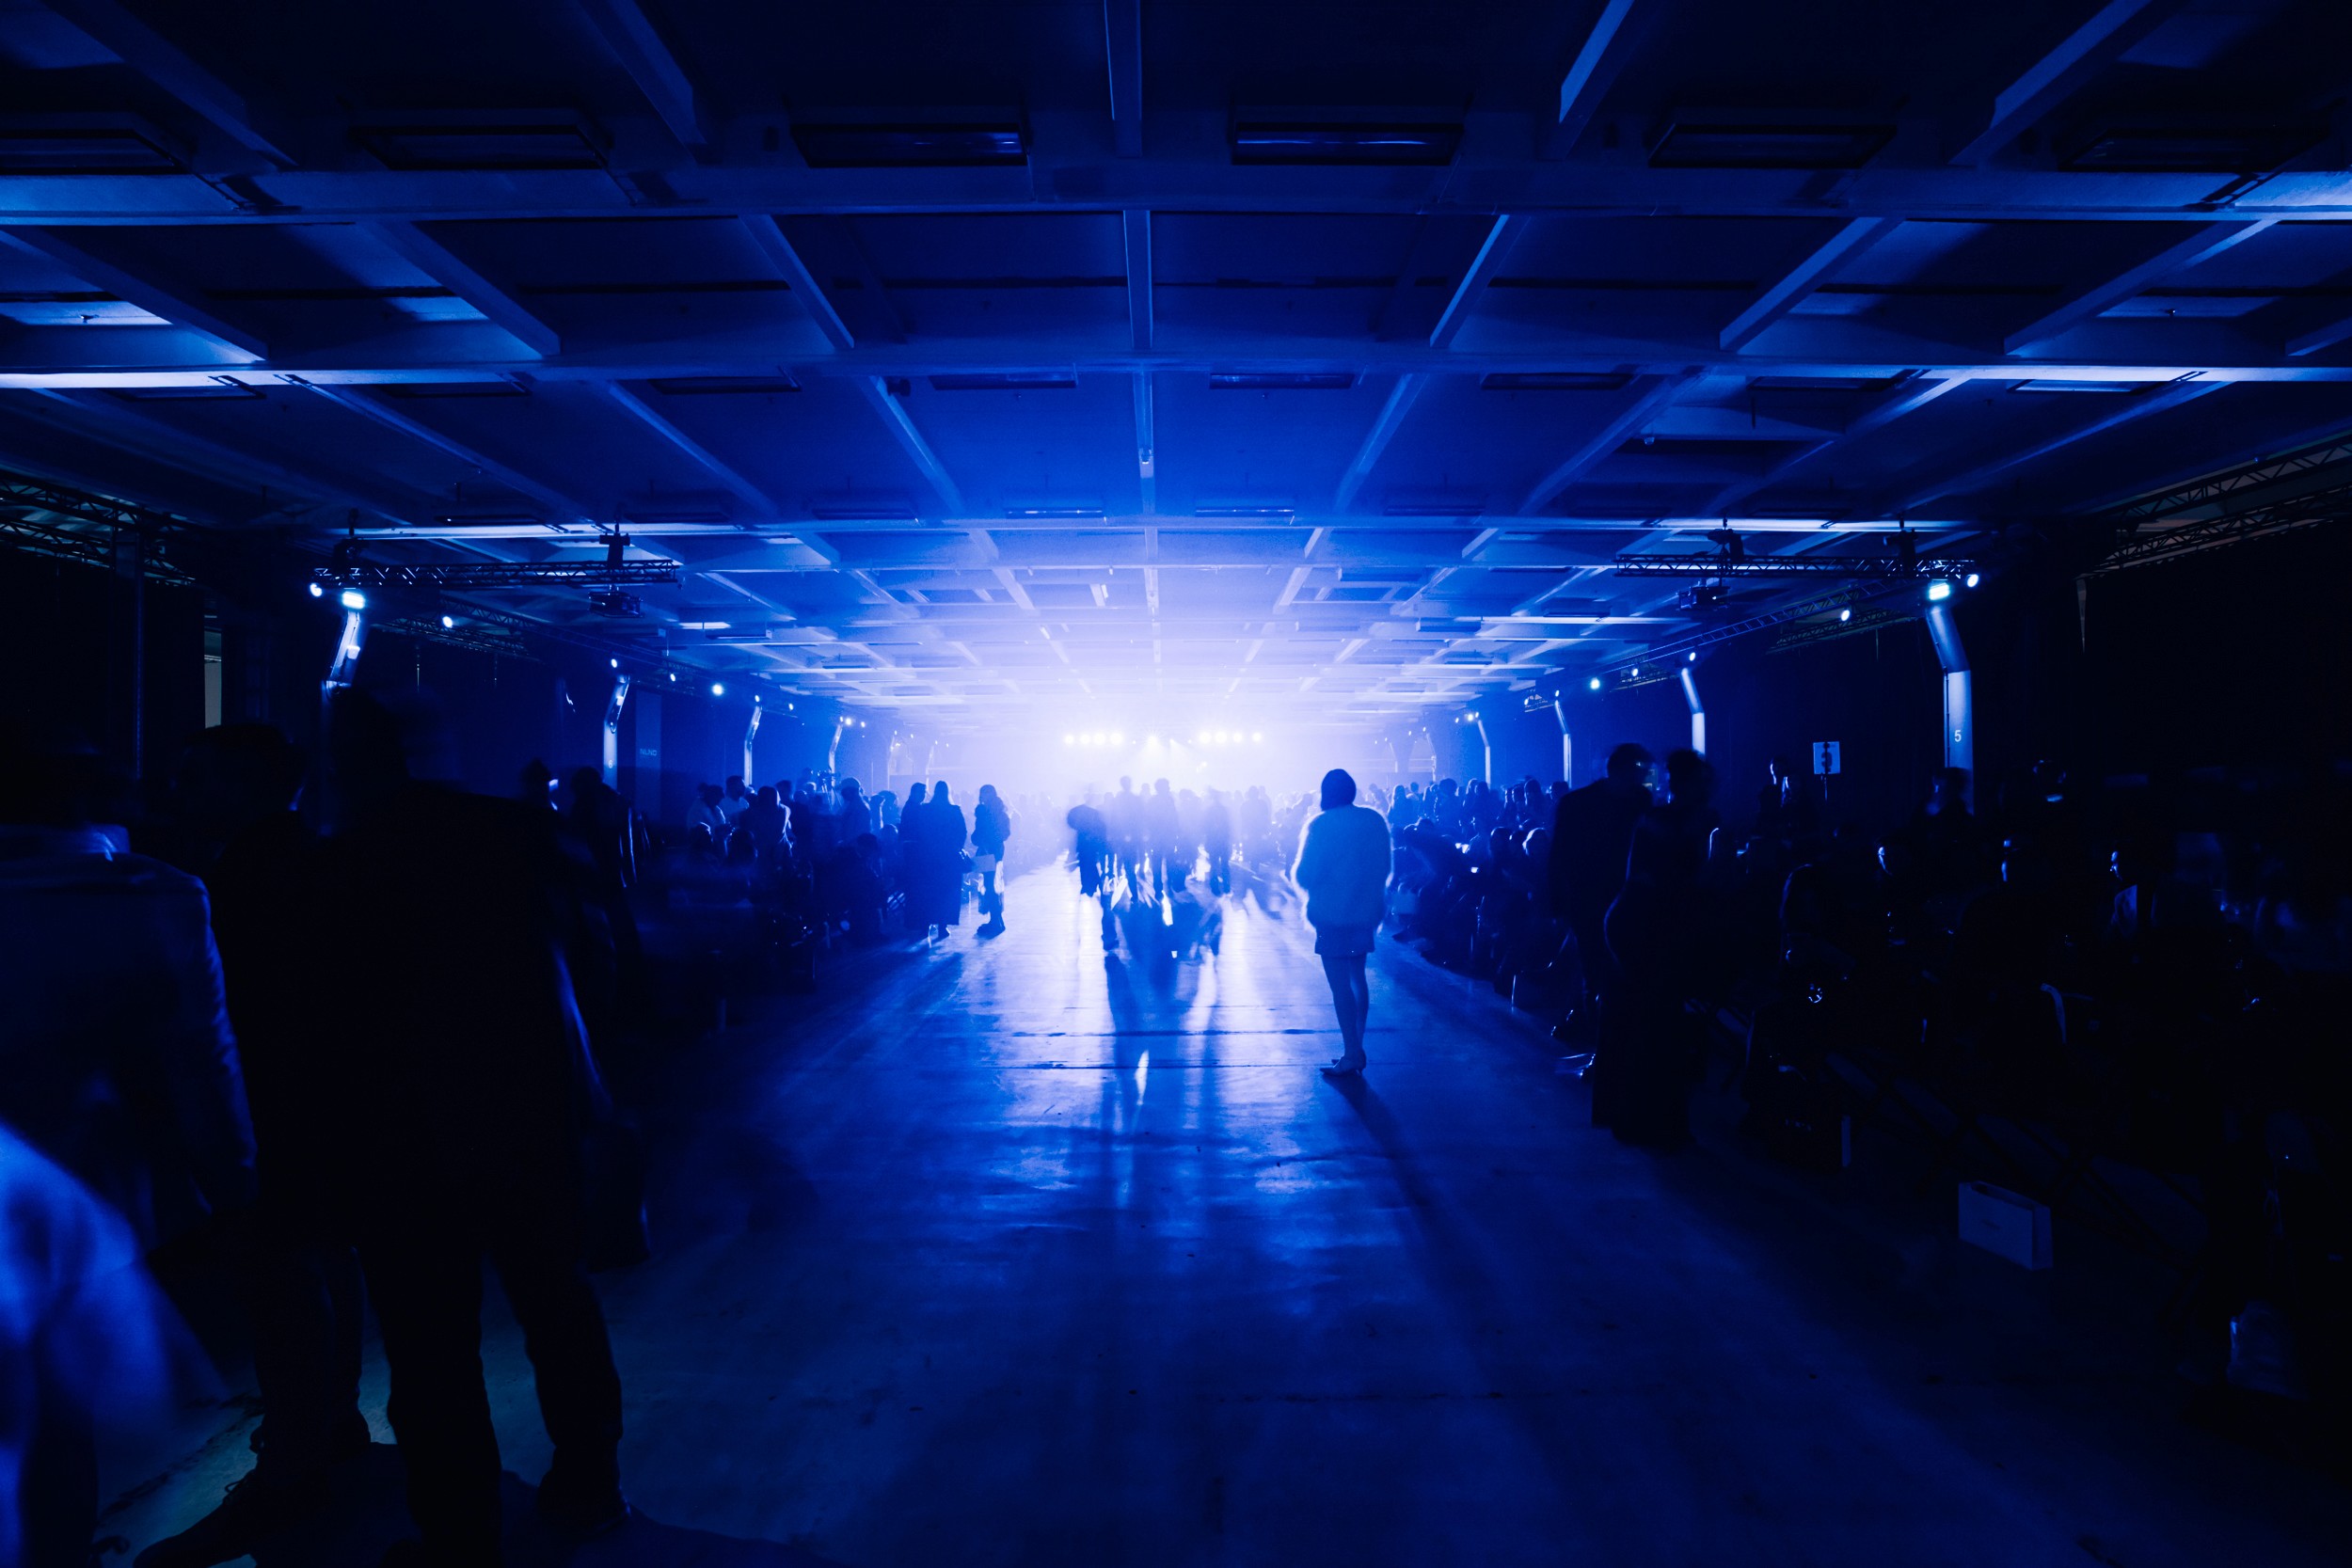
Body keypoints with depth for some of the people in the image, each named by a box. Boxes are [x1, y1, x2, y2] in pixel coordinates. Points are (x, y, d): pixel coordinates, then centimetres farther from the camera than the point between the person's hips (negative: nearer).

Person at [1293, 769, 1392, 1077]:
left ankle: (1351, 1054, -3)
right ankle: (1357, 1048, 20)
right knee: (1357, 978, 17)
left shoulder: (1321, 825, -12)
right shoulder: (1375, 821, 3)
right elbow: (1384, 868, 11)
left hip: (1333, 914, -6)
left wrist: (1294, 874, 8)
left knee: (1340, 984, -2)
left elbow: (1304, 875, -13)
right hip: (1367, 911, 6)